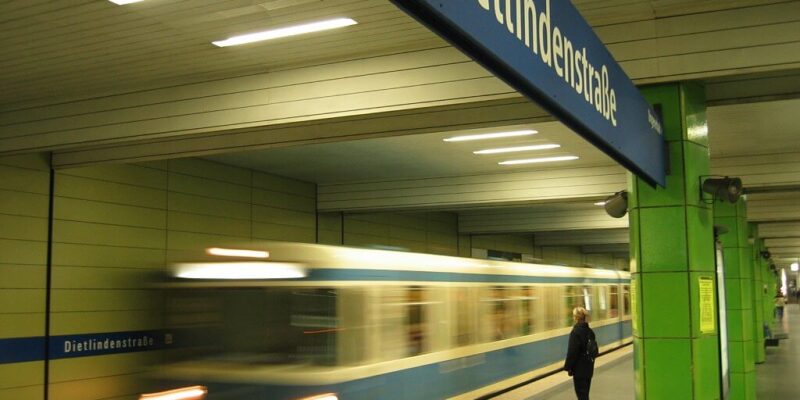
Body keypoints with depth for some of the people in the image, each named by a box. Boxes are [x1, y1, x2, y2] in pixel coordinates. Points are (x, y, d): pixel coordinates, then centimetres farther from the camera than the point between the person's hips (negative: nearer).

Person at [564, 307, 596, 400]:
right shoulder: (590, 331, 5)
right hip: (589, 367, 8)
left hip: (579, 369, -8)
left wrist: (568, 367, -9)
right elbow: (594, 350, 13)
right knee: (585, 392, 17)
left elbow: (572, 352, -19)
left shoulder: (575, 332, -20)